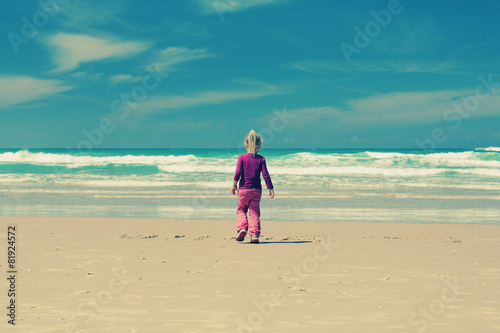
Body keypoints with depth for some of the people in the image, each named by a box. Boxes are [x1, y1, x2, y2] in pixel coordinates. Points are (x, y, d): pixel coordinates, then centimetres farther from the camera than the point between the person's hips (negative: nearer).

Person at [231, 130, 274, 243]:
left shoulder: (242, 158, -4)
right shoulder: (261, 159, -1)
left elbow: (238, 172, -11)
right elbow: (265, 174, -5)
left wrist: (234, 184, 0)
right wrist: (270, 188, 0)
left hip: (244, 189, -1)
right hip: (256, 190, 1)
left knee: (241, 209, 16)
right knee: (254, 212, 6)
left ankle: (242, 228, -4)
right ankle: (255, 234, -4)